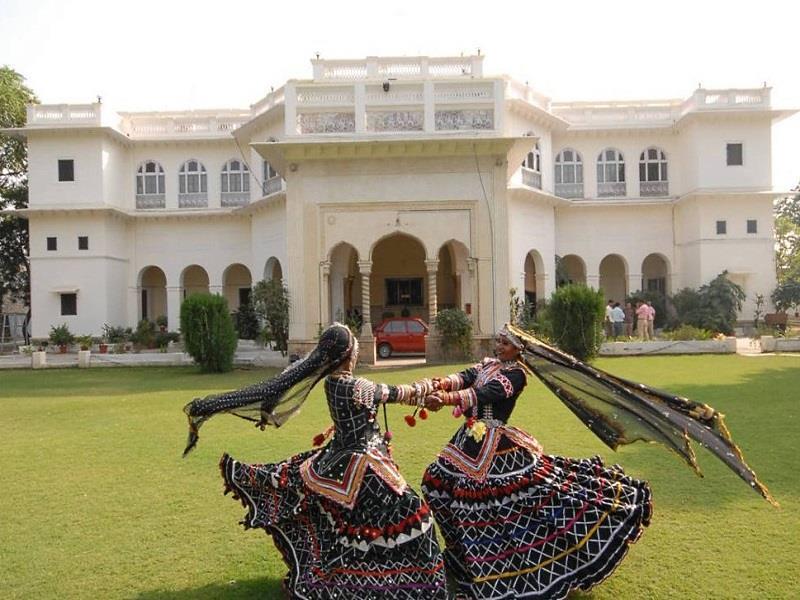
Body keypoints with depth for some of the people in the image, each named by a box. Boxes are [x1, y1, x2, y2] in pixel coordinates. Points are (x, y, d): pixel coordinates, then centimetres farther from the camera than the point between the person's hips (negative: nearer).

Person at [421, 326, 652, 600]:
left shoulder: (516, 373, -14)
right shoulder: (487, 364, 11)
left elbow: (486, 394, -29)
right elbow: (465, 377, -6)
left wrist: (448, 399, -42)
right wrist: (443, 384, -29)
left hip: (496, 443, -8)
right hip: (471, 439, 8)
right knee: (438, 480, 16)